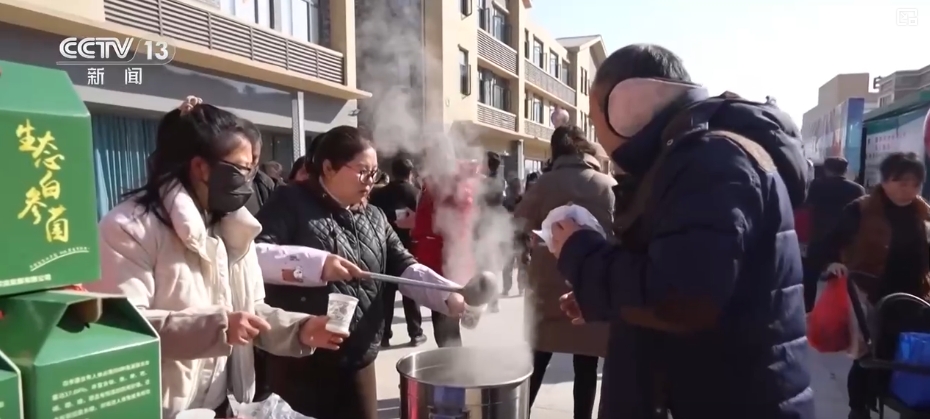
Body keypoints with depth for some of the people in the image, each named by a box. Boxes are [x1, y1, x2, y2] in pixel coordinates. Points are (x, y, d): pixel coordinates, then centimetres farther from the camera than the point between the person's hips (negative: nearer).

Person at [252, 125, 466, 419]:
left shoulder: (374, 218, 12)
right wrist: (316, 263, -28)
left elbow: (404, 269, 7)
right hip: (297, 365, -5)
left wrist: (450, 296, -8)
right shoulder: (292, 203, -7)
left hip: (357, 364, 6)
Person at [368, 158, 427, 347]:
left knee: (386, 293, 7)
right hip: (408, 247, -1)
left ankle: (384, 334, 8)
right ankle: (415, 333, 12)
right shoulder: (415, 193, -5)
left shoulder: (378, 194, 1)